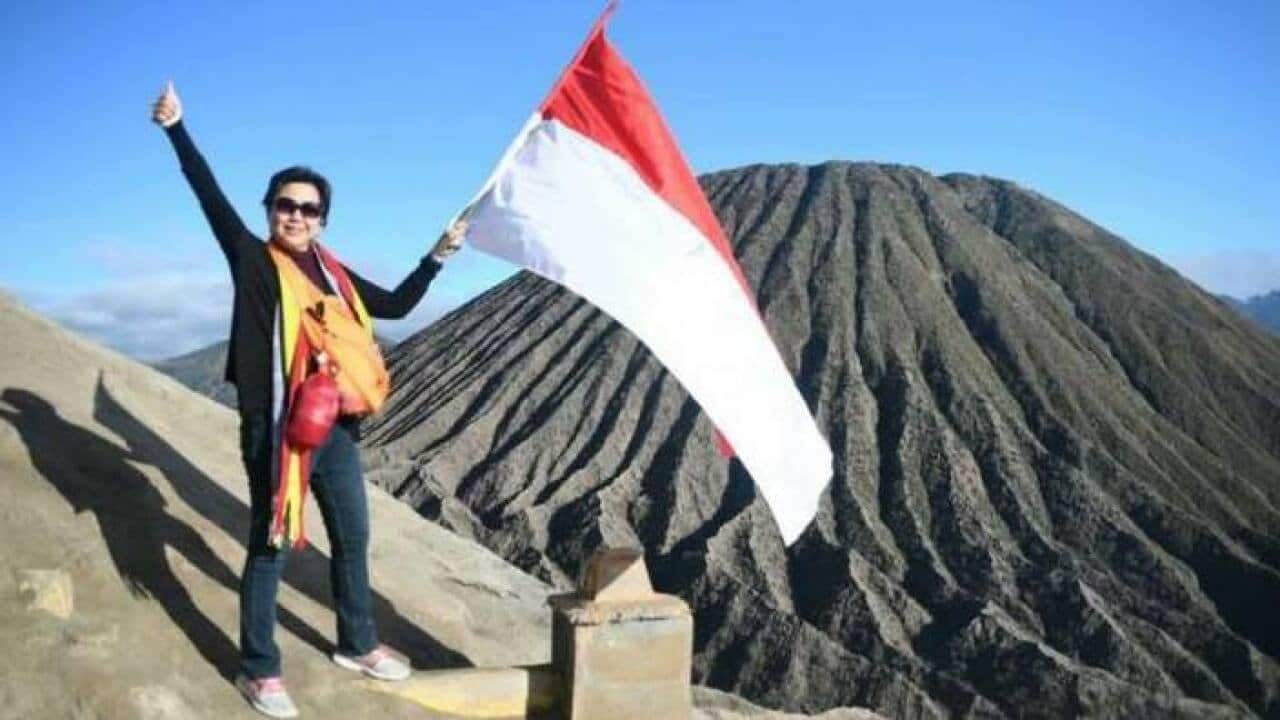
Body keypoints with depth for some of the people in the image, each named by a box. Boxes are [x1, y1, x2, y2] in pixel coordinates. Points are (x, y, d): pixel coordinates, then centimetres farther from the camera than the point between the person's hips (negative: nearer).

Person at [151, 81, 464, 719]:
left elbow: (396, 305, 20)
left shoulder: (333, 272, 11)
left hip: (336, 426, 6)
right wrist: (177, 129, -18)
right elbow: (210, 196, -12)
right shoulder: (252, 259, -3)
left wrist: (437, 256, 16)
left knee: (353, 538, 15)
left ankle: (357, 645, 33)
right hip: (276, 427, -6)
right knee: (270, 547, 3)